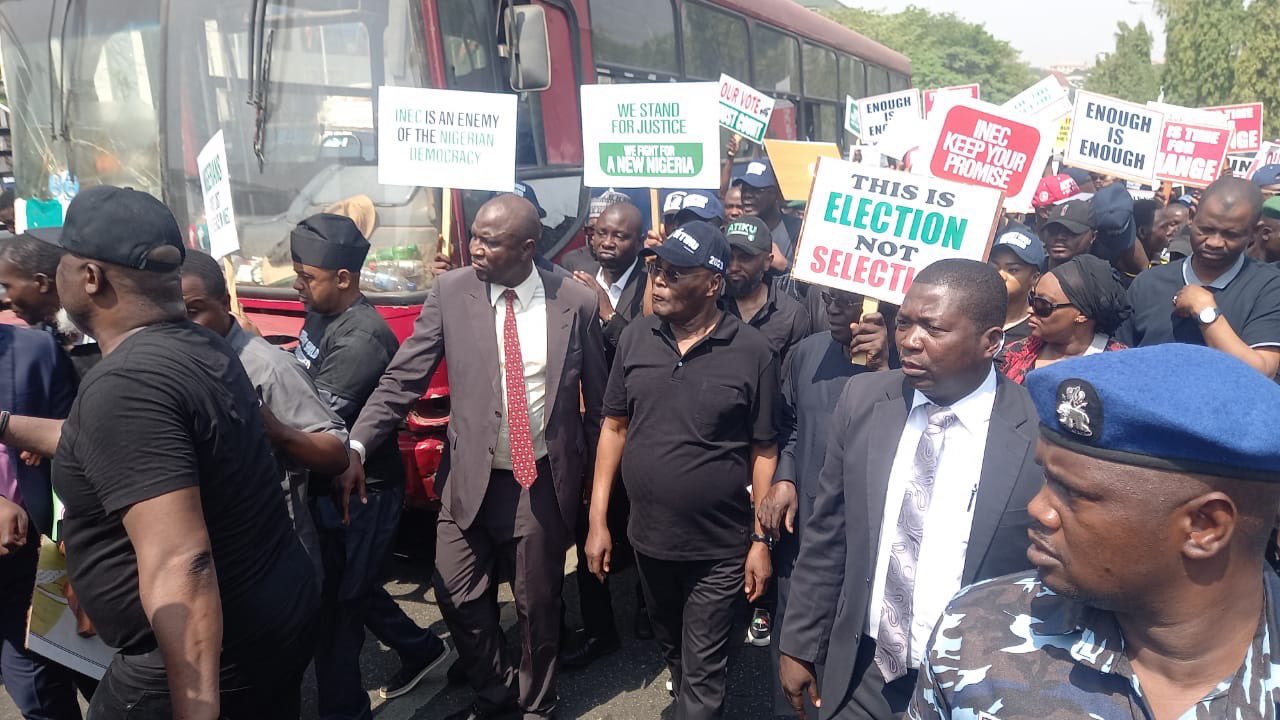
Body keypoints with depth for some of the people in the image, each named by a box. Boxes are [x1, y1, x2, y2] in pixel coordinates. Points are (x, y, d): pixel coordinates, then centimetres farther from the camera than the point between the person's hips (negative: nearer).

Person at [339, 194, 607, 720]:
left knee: (538, 603, 13)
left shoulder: (576, 302, -8)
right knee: (460, 597, 8)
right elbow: (402, 379, -8)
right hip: (469, 478, 1)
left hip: (544, 481, -1)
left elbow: (596, 400, 1)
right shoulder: (450, 292, -6)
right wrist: (356, 446, -19)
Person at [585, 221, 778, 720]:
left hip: (719, 548, -4)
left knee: (703, 671, 8)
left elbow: (764, 451, -7)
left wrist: (761, 540, -7)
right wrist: (598, 519, 1)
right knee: (669, 646, 26)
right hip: (647, 538, 4)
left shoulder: (751, 352, -13)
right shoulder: (636, 337, -3)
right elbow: (614, 427, 3)